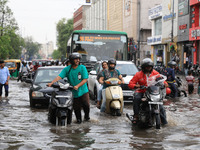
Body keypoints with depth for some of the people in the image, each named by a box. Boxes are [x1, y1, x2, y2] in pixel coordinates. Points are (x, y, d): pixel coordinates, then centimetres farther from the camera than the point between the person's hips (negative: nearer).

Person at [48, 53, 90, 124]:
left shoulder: (82, 68, -3)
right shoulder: (67, 69, 1)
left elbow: (85, 79, -8)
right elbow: (59, 76, -8)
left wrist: (77, 86, -22)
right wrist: (52, 83, -23)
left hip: (83, 91, -1)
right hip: (74, 92, 1)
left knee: (86, 105, -10)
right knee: (76, 107, 3)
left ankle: (87, 116, 18)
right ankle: (78, 119, 26)